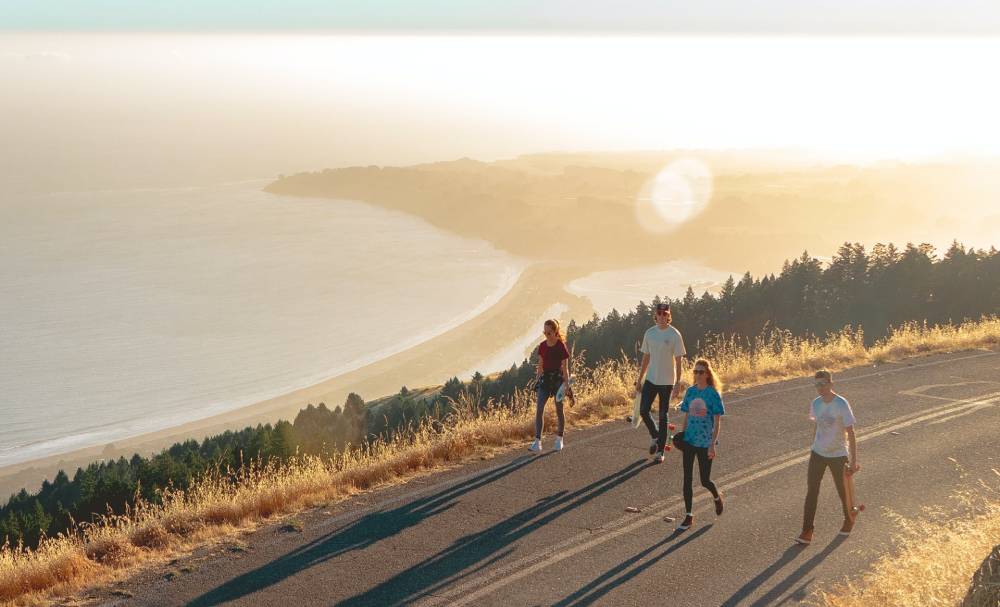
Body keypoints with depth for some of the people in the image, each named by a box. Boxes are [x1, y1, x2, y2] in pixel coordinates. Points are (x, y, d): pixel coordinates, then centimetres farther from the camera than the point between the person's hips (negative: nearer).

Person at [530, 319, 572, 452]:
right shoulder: (542, 346, 4)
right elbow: (540, 366, 12)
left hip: (558, 378, -4)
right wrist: (537, 381, 10)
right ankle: (537, 442, -10)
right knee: (539, 409, -8)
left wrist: (567, 386, -11)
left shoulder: (561, 347, -9)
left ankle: (559, 440, 22)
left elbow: (565, 368, -8)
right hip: (545, 378, 4)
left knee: (559, 410, 6)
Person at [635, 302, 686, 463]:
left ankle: (660, 451, 13)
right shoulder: (649, 333, 4)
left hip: (666, 381, -4)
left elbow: (678, 361, -8)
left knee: (663, 416, 4)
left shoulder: (674, 335, -9)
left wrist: (678, 383, -12)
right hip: (650, 379, 4)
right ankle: (654, 435, 27)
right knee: (643, 411, -3)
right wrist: (640, 379, 11)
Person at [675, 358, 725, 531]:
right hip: (689, 441, 4)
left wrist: (712, 445, -15)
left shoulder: (713, 394, -11)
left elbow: (717, 422, -10)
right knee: (687, 479, 2)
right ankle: (689, 517, 11)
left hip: (705, 443, -4)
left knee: (705, 481, 4)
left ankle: (717, 497, 38)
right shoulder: (690, 391, 2)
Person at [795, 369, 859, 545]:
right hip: (818, 454, 4)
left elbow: (851, 433, -14)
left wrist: (853, 461, -15)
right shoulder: (816, 403, 0)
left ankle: (849, 521, 40)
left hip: (838, 455, -4)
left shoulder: (842, 404, -17)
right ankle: (807, 532, 0)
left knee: (843, 492, 13)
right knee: (812, 492, -2)